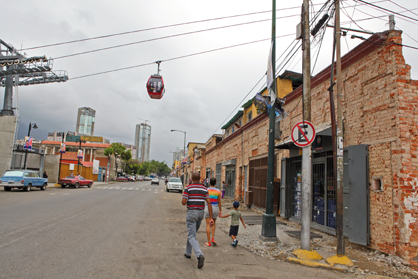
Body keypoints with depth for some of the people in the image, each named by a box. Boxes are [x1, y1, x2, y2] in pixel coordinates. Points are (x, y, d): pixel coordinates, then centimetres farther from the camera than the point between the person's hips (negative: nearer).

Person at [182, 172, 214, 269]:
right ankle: (188, 253, 37)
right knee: (192, 233, 26)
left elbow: (183, 202, -16)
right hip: (201, 213, 5)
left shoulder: (188, 188, -9)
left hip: (191, 213, -5)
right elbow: (209, 203, -5)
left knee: (192, 237, -5)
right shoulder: (204, 189, 2)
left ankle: (199, 255, -27)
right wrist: (211, 218, -4)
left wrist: (183, 199, 10)